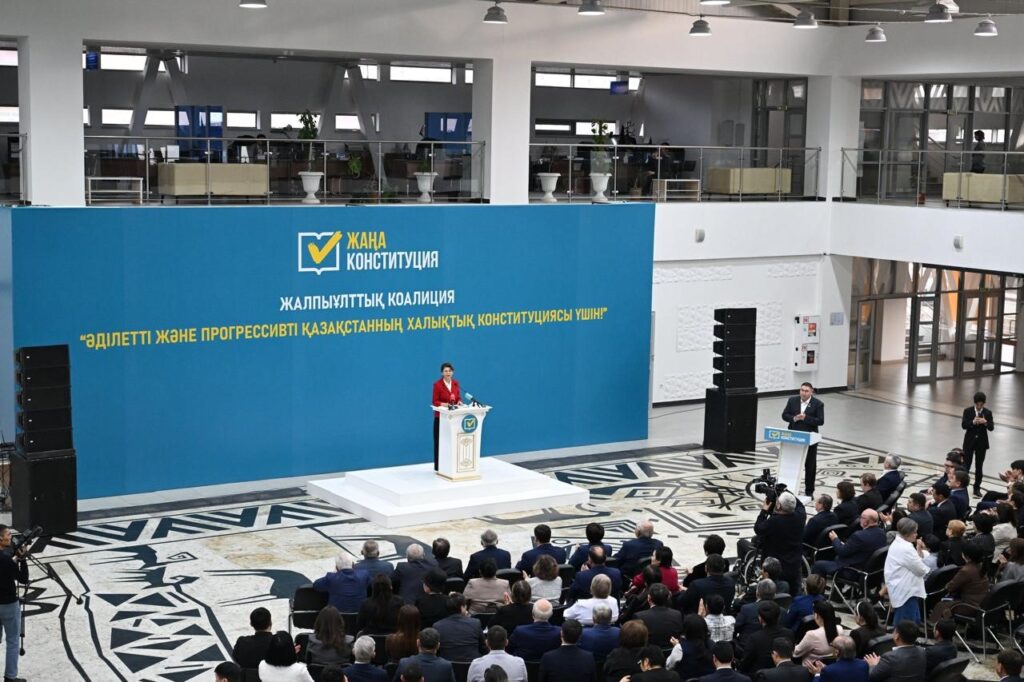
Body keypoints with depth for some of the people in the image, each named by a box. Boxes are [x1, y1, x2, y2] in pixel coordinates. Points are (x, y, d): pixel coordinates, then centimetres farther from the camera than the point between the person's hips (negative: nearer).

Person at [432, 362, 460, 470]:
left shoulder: (455, 383, 6)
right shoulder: (437, 384, -10)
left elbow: (459, 397, 12)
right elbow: (434, 402, -9)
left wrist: (459, 402, -10)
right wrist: (444, 404, -26)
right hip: (441, 417, -5)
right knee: (440, 441, -1)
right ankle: (438, 466, 6)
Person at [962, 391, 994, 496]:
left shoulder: (988, 413, 0)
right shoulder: (968, 411, -3)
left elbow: (991, 427, -4)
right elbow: (963, 425, -10)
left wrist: (985, 422, -25)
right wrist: (973, 422, -27)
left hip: (982, 443, 1)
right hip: (969, 442, -1)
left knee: (979, 466, 8)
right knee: (966, 465, -1)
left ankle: (977, 488, 17)